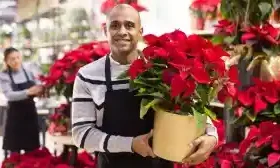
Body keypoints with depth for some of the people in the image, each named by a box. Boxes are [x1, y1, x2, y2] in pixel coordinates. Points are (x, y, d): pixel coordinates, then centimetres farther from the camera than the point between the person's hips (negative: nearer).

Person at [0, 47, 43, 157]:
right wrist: (28, 92, -36)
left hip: (30, 113, 3)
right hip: (15, 116, -3)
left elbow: (38, 87, 4)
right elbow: (9, 95, -20)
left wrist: (41, 89, -21)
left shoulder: (28, 72, 2)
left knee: (32, 148, 9)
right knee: (15, 149, 0)